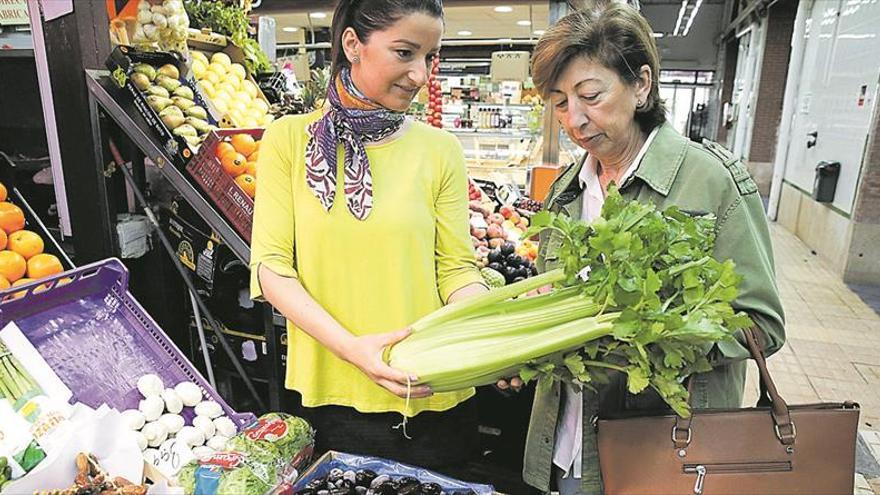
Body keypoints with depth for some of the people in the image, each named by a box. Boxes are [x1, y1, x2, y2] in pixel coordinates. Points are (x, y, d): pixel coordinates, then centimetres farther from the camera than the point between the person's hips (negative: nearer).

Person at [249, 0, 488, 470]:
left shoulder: (440, 149, -2)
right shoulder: (290, 139, -4)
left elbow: (456, 267, -1)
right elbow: (271, 264, -7)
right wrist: (351, 346, -20)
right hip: (330, 394, 0)